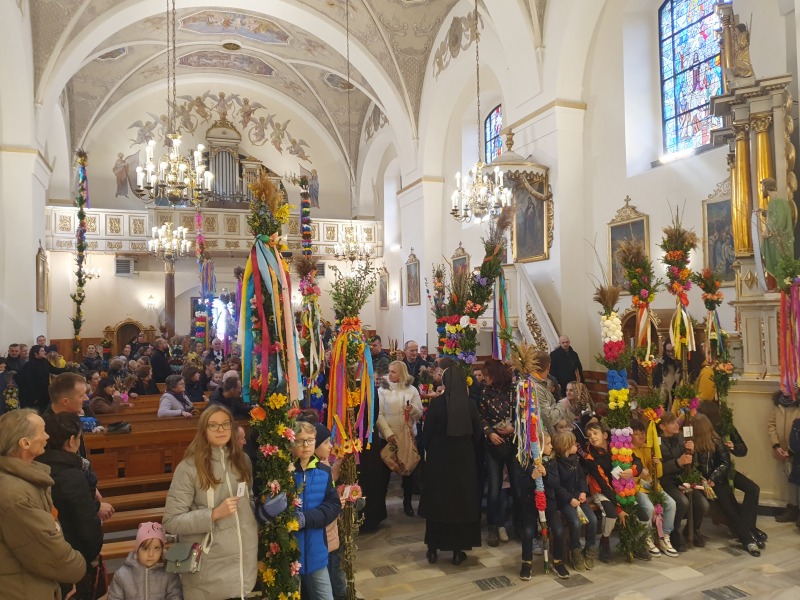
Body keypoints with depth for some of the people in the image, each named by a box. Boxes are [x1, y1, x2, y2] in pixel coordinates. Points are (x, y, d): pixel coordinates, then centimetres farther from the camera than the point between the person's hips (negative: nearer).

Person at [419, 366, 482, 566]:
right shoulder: (469, 404, -7)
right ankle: (458, 550, 18)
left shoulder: (437, 402, -14)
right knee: (461, 500, 12)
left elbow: (427, 431, -8)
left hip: (439, 458, -1)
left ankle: (433, 549, 19)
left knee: (436, 501, 12)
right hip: (464, 458, 1)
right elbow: (477, 433, 1)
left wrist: (428, 449, 9)